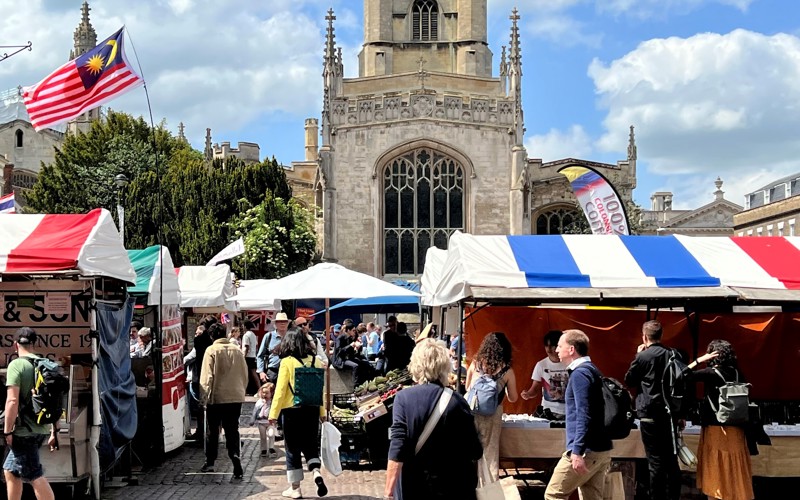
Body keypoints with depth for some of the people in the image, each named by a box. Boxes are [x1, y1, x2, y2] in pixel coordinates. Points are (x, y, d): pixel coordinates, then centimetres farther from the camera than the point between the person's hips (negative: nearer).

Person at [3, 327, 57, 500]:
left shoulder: (16, 365, -10)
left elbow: (12, 400, -18)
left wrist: (7, 431, -11)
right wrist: (54, 431, 18)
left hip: (24, 431, -7)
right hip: (42, 429, 7)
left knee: (35, 476, -5)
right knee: (10, 471, 20)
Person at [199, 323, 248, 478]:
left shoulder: (211, 351, -8)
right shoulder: (237, 350, 4)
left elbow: (207, 376, -11)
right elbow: (245, 375, 9)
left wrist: (203, 397, -5)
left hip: (216, 397, -3)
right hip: (236, 397, 3)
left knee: (213, 430, 12)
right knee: (232, 431, 5)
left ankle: (209, 462, 20)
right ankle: (236, 463, -9)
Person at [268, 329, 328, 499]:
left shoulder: (287, 362, -9)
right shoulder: (315, 361, 2)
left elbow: (280, 390, -11)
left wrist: (273, 414, -6)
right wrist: (322, 412, 13)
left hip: (292, 410, -3)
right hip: (312, 410, 3)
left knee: (293, 449, 8)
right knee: (311, 445, 17)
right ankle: (317, 473, -6)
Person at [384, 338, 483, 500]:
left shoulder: (404, 398, -11)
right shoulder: (457, 401, -7)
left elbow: (398, 447, -16)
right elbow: (475, 452, -4)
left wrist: (390, 486, -11)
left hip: (414, 486, -1)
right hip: (453, 485, 1)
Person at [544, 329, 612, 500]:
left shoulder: (580, 373, -13)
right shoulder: (591, 370, 16)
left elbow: (584, 416, -21)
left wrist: (577, 451, -24)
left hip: (587, 450, -9)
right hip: (601, 449, 9)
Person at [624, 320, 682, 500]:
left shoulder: (643, 356, -10)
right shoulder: (672, 355, 4)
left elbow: (629, 381, 3)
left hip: (650, 415, -5)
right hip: (669, 414, 5)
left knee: (656, 462, -2)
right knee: (672, 460, 11)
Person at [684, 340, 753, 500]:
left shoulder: (711, 373, -13)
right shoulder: (736, 372, 3)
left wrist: (700, 360, -10)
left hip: (716, 427, -5)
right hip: (735, 427, 5)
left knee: (717, 467, 5)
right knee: (735, 466, 13)